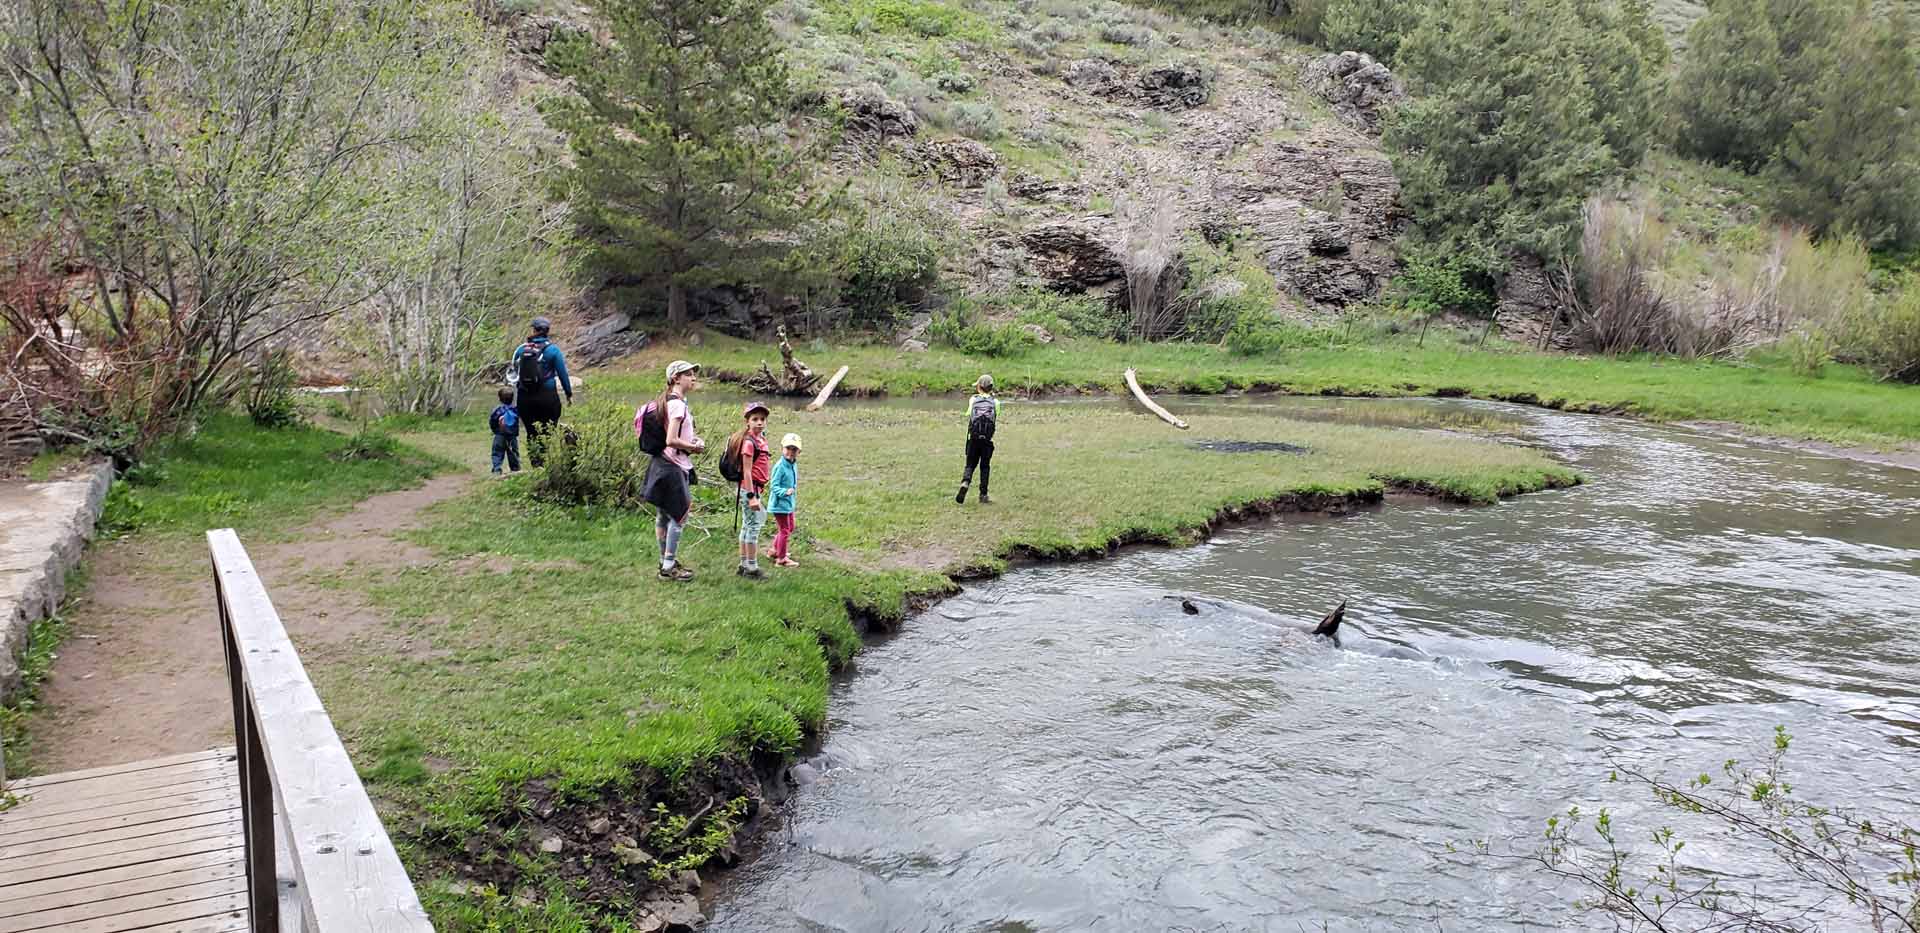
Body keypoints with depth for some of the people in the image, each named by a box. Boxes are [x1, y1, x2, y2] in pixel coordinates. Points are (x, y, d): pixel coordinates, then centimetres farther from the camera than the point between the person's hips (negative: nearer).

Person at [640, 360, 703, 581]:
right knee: (679, 516, -4)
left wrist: (693, 439, 6)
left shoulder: (670, 401, 13)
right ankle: (668, 567, 1)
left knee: (664, 515, 16)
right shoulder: (677, 404, -18)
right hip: (673, 466, -10)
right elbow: (671, 440, -24)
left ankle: (666, 561, 25)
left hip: (666, 465, 10)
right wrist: (694, 447, -10)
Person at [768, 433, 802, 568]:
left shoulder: (794, 465, 4)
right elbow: (774, 486, -22)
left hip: (788, 503, 9)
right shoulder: (780, 466, -22)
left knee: (790, 528, 23)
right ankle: (781, 559, 9)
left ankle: (776, 550, 39)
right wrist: (785, 492, -35)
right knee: (784, 530, -2)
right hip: (780, 503, -9)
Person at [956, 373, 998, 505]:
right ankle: (983, 495, 10)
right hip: (988, 439, 0)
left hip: (973, 438, 0)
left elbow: (968, 416, 11)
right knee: (985, 466, 10)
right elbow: (996, 420, 3)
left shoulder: (973, 399, 2)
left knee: (970, 465, 9)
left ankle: (965, 482, -19)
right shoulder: (995, 402, 1)